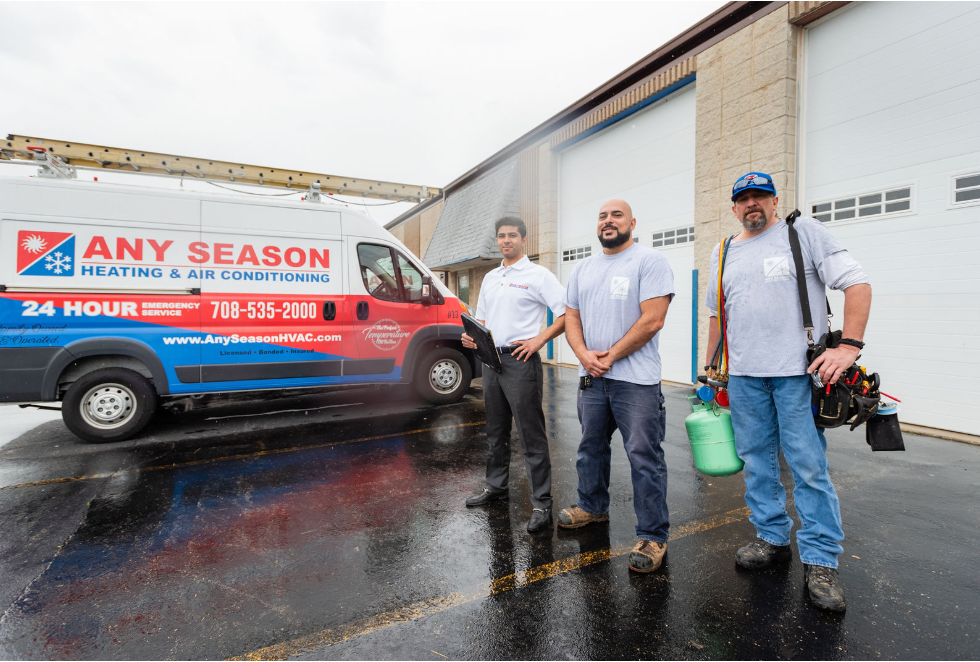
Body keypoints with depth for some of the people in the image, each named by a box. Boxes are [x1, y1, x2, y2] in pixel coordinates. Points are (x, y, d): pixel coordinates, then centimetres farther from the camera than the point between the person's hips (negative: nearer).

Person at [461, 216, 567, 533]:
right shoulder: (490, 278, 16)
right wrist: (471, 337, 2)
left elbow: (567, 313, -11)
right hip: (491, 360, 7)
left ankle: (541, 503, 8)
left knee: (531, 435, -2)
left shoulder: (538, 275, -6)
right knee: (496, 431, 18)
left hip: (520, 361, -7)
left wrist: (539, 340, -17)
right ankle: (496, 486, 34)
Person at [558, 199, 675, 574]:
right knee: (591, 447, 19)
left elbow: (652, 320, -15)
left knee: (644, 457, -2)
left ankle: (653, 536, 14)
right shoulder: (583, 269, 14)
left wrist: (611, 356, -14)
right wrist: (584, 355, -6)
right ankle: (593, 507, 41)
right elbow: (572, 318, 12)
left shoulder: (649, 261, -6)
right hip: (591, 377, 7)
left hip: (636, 380, -6)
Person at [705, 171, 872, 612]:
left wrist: (849, 345, -16)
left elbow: (857, 284, -5)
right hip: (743, 376, 5)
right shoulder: (723, 253, 15)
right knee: (756, 462, 11)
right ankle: (772, 539, 28)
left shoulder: (805, 233, 2)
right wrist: (711, 366, 19)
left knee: (809, 467, -2)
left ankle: (820, 562, 13)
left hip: (798, 372, -4)